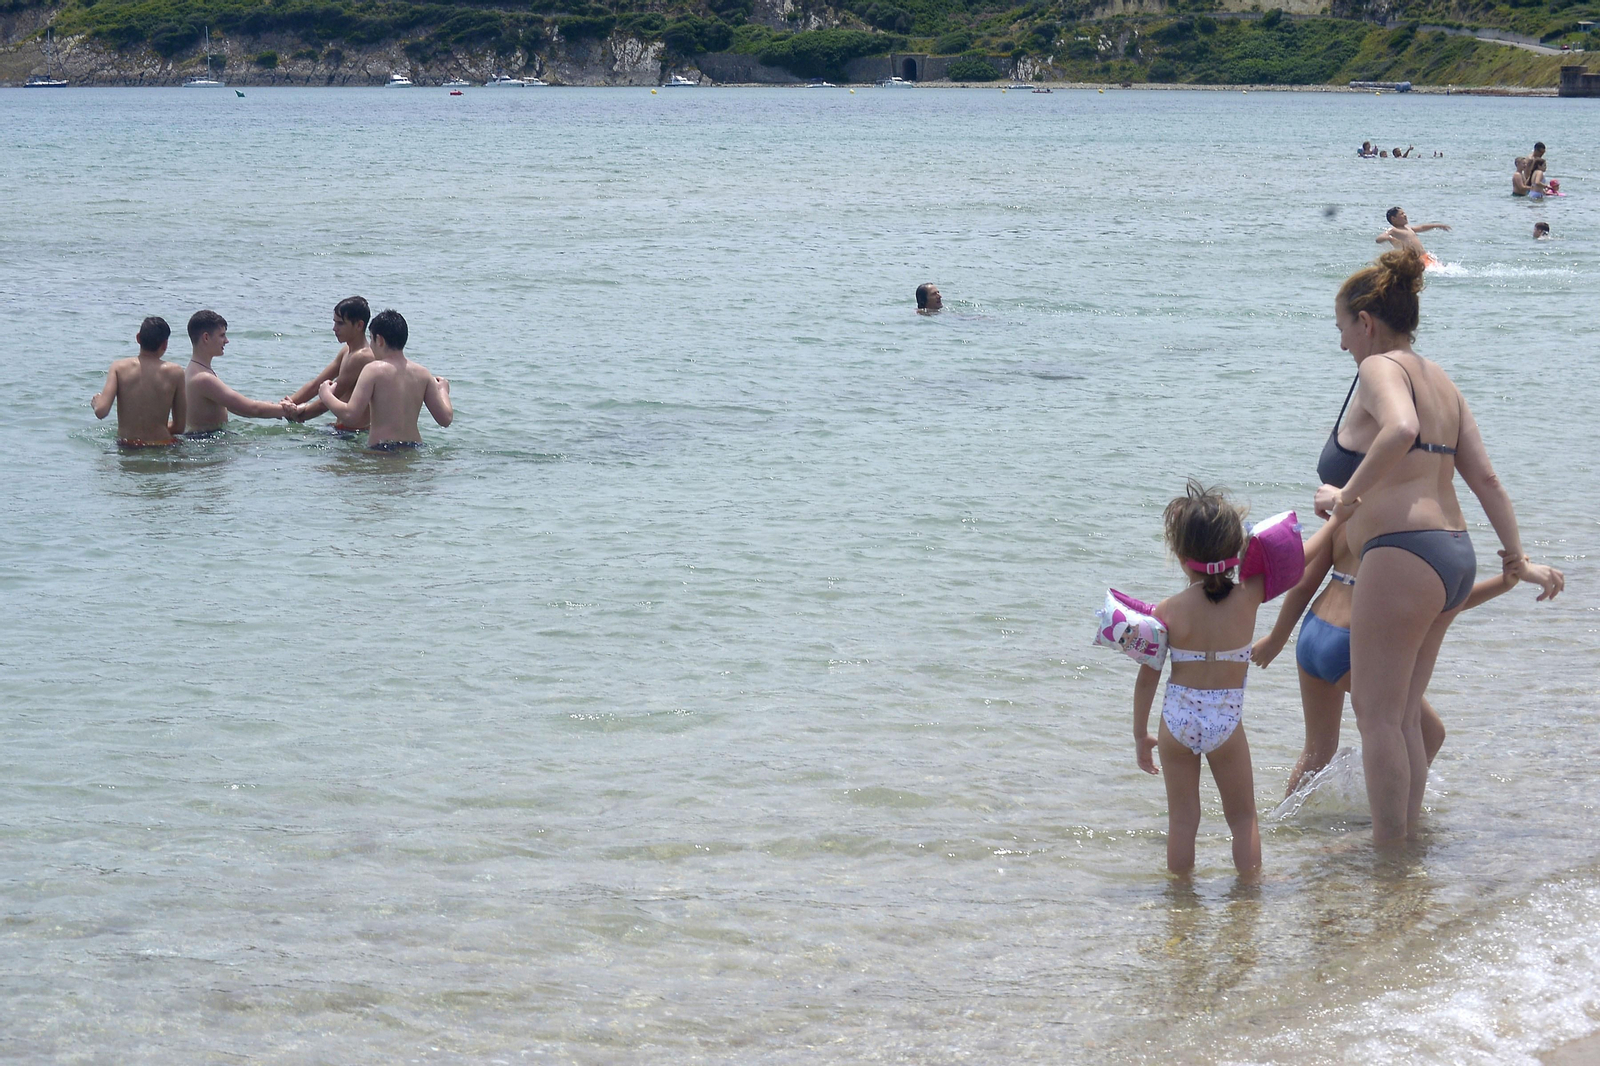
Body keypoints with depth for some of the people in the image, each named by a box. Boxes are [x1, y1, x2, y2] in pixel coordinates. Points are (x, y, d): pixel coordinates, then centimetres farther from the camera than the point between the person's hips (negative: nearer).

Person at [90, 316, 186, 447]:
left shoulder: (119, 368, -4)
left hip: (126, 447, 3)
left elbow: (101, 411, -14)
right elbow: (180, 427, -1)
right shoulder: (175, 373, -6)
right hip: (161, 446, -3)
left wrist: (95, 401, 9)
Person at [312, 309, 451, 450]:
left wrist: (326, 395, 10)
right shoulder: (422, 373, 10)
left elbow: (349, 415, -10)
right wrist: (443, 390, 31)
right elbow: (445, 418, 10)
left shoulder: (374, 370, -3)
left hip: (381, 449, -5)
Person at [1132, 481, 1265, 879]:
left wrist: (1140, 734, 9)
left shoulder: (1168, 611, -7)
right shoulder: (1247, 599, -7)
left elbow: (1148, 678, -1)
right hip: (1227, 720, 0)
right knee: (1243, 817, 14)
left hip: (1177, 719, 0)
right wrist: (1240, 537, 9)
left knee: (1182, 818, 11)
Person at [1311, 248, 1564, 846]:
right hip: (1455, 556, 9)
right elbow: (1486, 479, 16)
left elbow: (1400, 429, -31)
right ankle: (1410, 838, 21)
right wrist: (1517, 561, 18)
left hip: (1401, 554, -9)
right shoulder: (1441, 382, 18)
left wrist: (1348, 497, -23)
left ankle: (1387, 852, 4)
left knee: (1377, 714, 0)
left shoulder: (1381, 368, -8)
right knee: (1403, 715, 16)